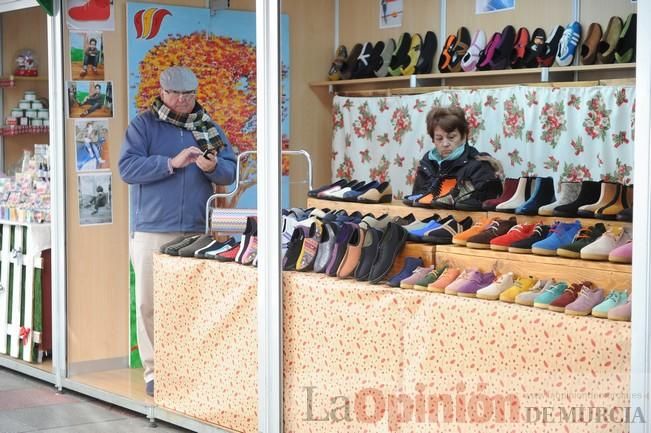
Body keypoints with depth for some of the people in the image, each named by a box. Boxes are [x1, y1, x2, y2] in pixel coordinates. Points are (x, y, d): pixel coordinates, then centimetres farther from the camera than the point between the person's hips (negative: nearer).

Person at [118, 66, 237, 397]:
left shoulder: (208, 127, 13)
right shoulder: (143, 125, 3)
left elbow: (230, 171, 8)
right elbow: (127, 167, -9)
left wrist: (212, 167, -15)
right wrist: (172, 163, -18)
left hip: (198, 231, 3)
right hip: (153, 230, -2)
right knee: (150, 301, -2)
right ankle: (154, 369, 6)